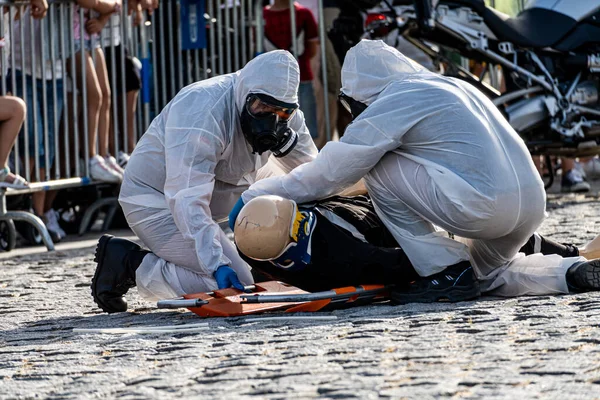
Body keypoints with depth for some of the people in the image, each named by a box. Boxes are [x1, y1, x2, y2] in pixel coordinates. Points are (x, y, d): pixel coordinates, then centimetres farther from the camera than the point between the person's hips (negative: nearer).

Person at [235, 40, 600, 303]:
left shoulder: (394, 102, -1)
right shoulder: (453, 86, 25)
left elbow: (330, 173, 3)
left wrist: (257, 195, 14)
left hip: (483, 207, -9)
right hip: (534, 206, 9)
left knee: (378, 166, 3)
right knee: (487, 272, 32)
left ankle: (445, 273, 2)